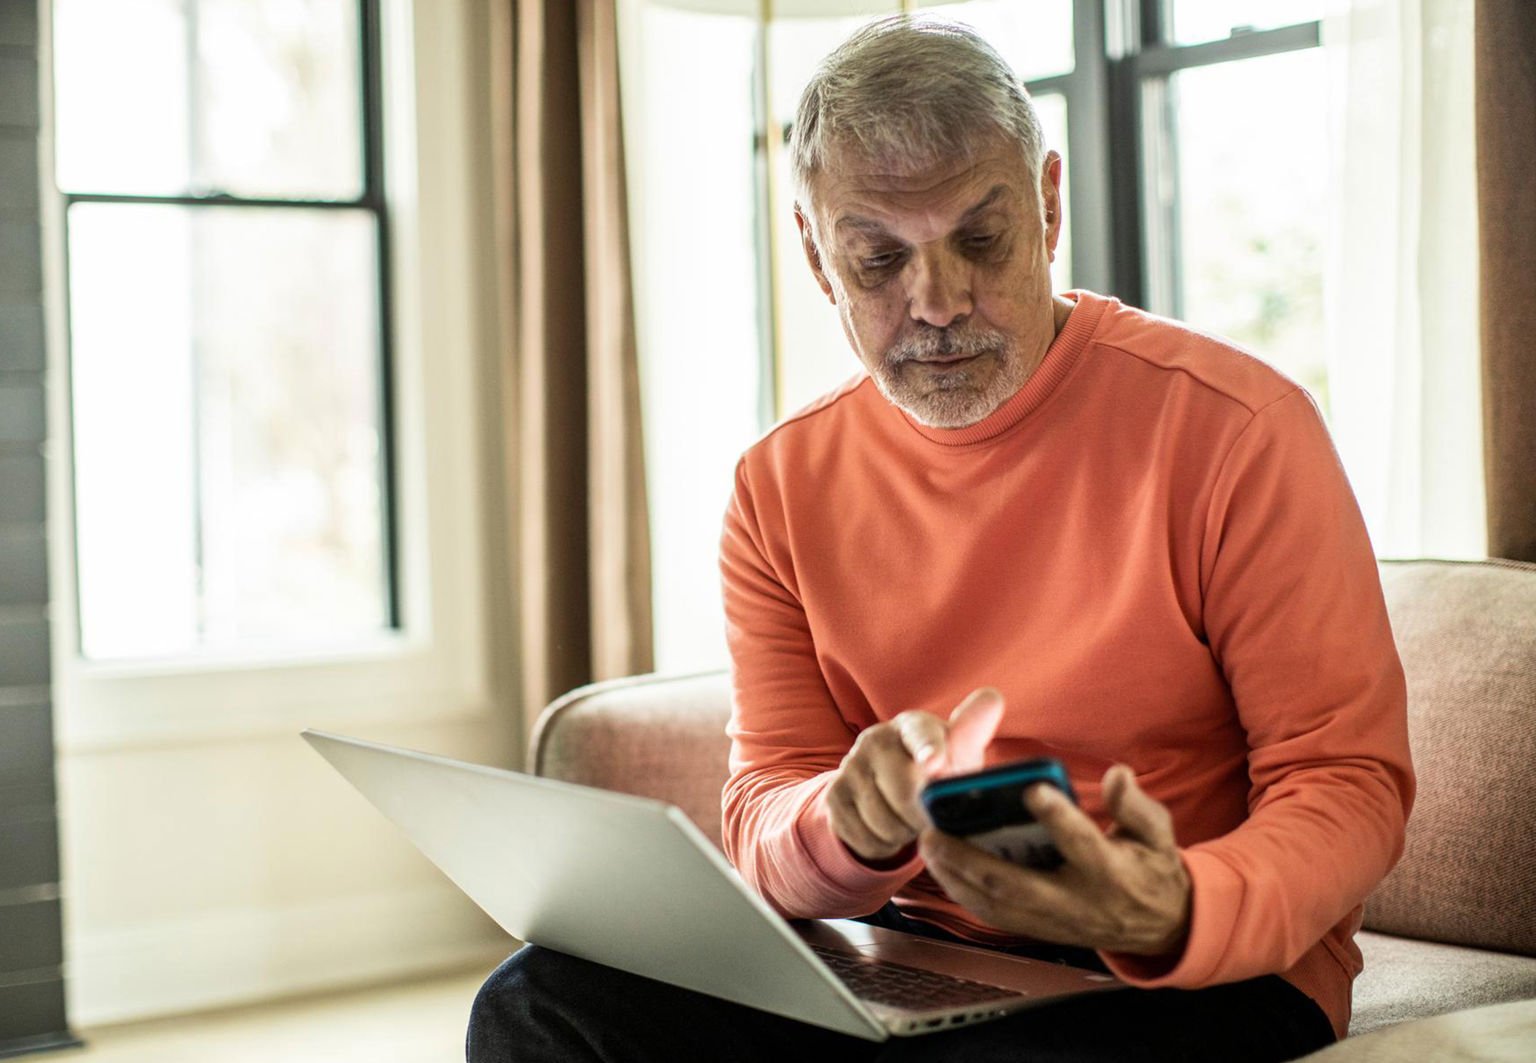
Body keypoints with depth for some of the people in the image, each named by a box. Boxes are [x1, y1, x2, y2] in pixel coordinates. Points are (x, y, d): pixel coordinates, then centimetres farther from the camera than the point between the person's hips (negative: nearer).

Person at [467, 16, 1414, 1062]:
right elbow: (762, 818, 1)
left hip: (1206, 972, -3)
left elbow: (1349, 781, -10)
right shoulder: (781, 486, 3)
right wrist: (852, 829, -24)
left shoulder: (1233, 426, -10)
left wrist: (1174, 915, -32)